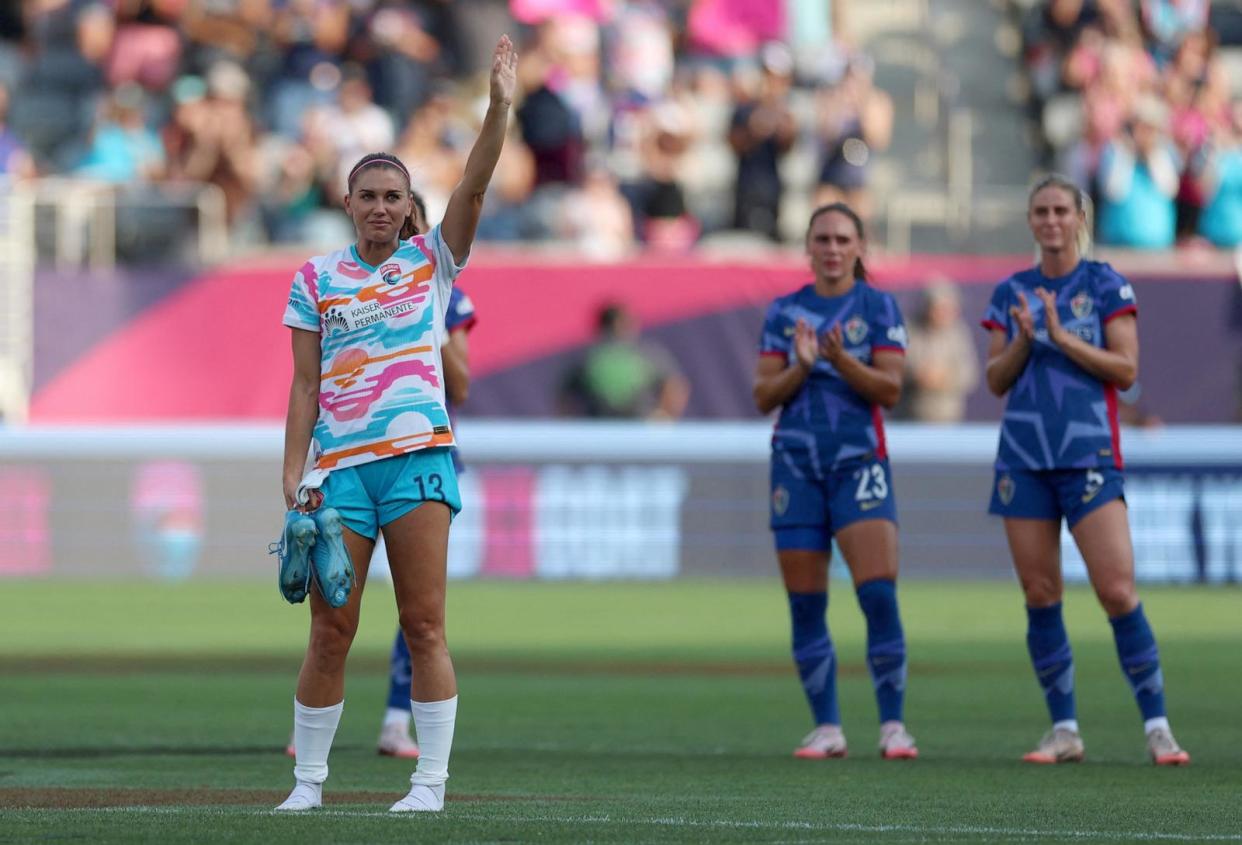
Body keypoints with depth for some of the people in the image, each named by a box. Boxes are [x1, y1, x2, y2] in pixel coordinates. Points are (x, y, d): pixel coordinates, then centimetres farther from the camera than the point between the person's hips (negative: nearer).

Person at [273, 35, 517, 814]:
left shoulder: (432, 261, 8)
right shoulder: (316, 280, 9)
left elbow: (474, 188, -5)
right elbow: (305, 384, 7)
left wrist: (500, 107, -18)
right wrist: (294, 473, -2)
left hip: (418, 457, -1)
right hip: (339, 466, 1)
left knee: (425, 626, -4)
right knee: (331, 633, 1)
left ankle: (432, 781, -3)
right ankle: (309, 779, 10)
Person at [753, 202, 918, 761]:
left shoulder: (878, 307, 3)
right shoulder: (784, 312, 9)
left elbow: (890, 388, -6)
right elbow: (764, 396, 5)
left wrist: (841, 360, -21)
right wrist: (800, 367, -13)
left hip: (859, 462, -3)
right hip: (796, 463, 3)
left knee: (879, 593, -14)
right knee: (805, 605, 2)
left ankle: (893, 725, -8)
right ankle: (827, 728, 9)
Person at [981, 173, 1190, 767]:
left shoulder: (1106, 285, 2)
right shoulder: (1011, 293, 12)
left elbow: (1126, 369, -5)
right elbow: (996, 380, 9)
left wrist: (1062, 338, -14)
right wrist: (1023, 340, -9)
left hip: (1089, 454, -4)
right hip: (1024, 458, 4)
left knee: (1117, 590, -13)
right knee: (1039, 595, 2)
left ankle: (1157, 726, -7)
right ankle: (1064, 730, 9)